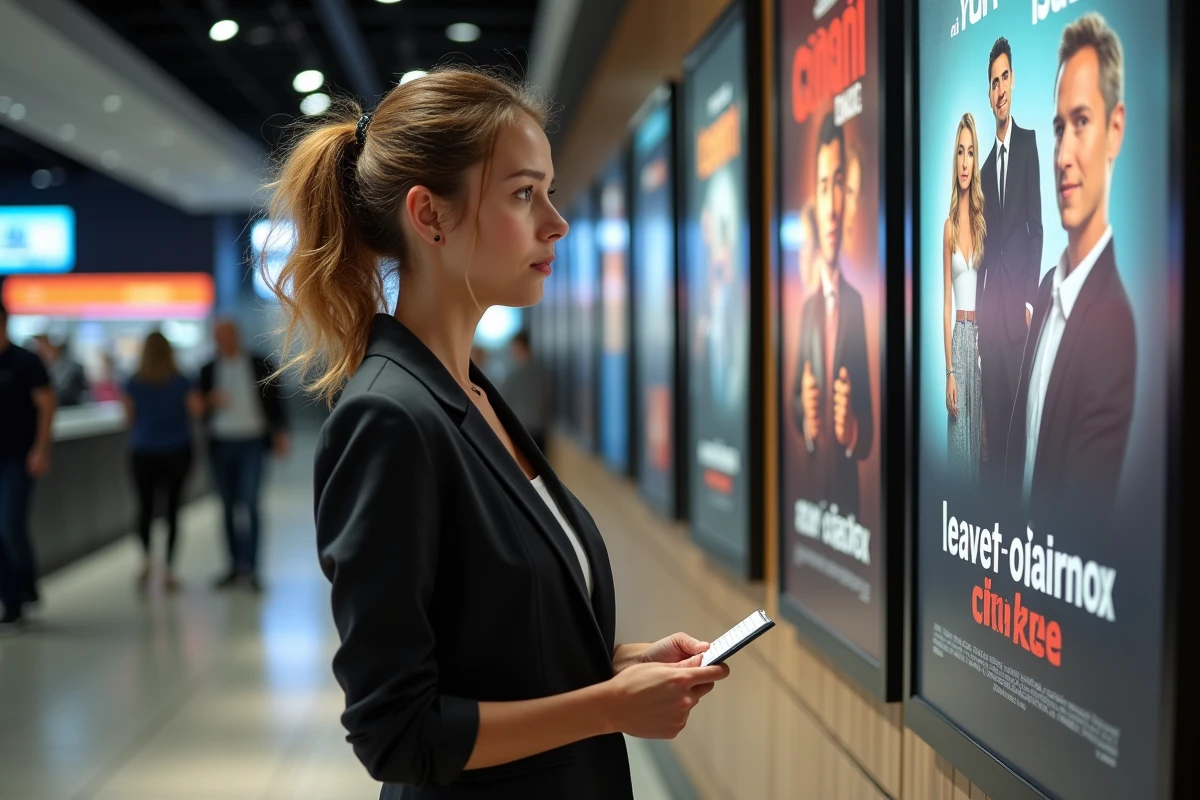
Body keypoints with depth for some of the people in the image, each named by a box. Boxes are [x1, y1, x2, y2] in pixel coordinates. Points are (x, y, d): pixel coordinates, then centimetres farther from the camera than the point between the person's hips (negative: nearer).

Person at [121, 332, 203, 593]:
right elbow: (197, 409, -8)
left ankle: (146, 558, -10)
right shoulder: (181, 382, -4)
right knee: (172, 508, 3)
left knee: (145, 506, 11)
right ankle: (169, 571, 2)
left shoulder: (134, 384, -3)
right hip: (177, 451, 0)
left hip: (144, 453, 0)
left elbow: (129, 417, -3)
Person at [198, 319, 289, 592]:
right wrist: (209, 402, -11)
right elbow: (199, 407, 11)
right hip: (220, 444, 3)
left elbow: (274, 401, 4)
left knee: (249, 503, -13)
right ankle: (236, 567, 14)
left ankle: (250, 567, -10)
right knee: (229, 507, 7)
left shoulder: (260, 366, 4)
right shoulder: (208, 370, 10)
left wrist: (280, 433, -6)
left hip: (251, 443, -3)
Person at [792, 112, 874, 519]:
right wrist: (804, 414, -9)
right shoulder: (807, 308, 7)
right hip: (811, 484, 4)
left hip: (849, 490, -4)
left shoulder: (859, 303, -7)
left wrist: (852, 429, -24)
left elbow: (870, 428, -4)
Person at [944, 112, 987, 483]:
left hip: (982, 333, 4)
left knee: (979, 432, 11)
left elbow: (987, 285, 10)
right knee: (959, 440, 1)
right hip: (958, 335, -4)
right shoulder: (949, 226, -5)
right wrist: (949, 371, -10)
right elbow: (946, 300, -6)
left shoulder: (981, 220, 7)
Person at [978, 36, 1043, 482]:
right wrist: (978, 314, 13)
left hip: (1018, 303, -6)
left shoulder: (1029, 143, 0)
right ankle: (994, 479, 13)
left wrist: (1031, 297, -12)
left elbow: (1037, 225, -6)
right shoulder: (985, 167, 18)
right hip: (990, 311, 6)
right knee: (993, 409, 8)